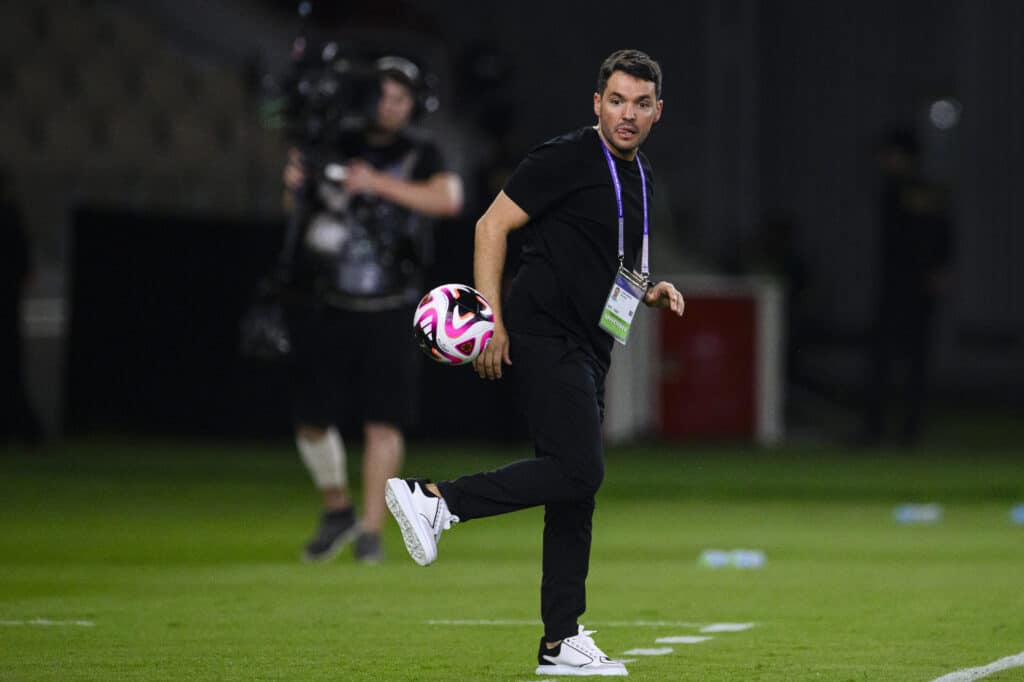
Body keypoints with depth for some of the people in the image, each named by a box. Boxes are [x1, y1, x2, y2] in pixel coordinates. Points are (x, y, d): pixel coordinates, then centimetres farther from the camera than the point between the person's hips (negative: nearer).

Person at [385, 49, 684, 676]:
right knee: (579, 471, -20)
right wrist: (492, 320, -17)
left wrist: (649, 291, 10)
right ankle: (435, 499, -15)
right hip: (544, 335, -9)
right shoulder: (568, 158, -9)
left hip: (587, 349, 9)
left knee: (577, 486, 8)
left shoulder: (639, 179, 18)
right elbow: (493, 225, -11)